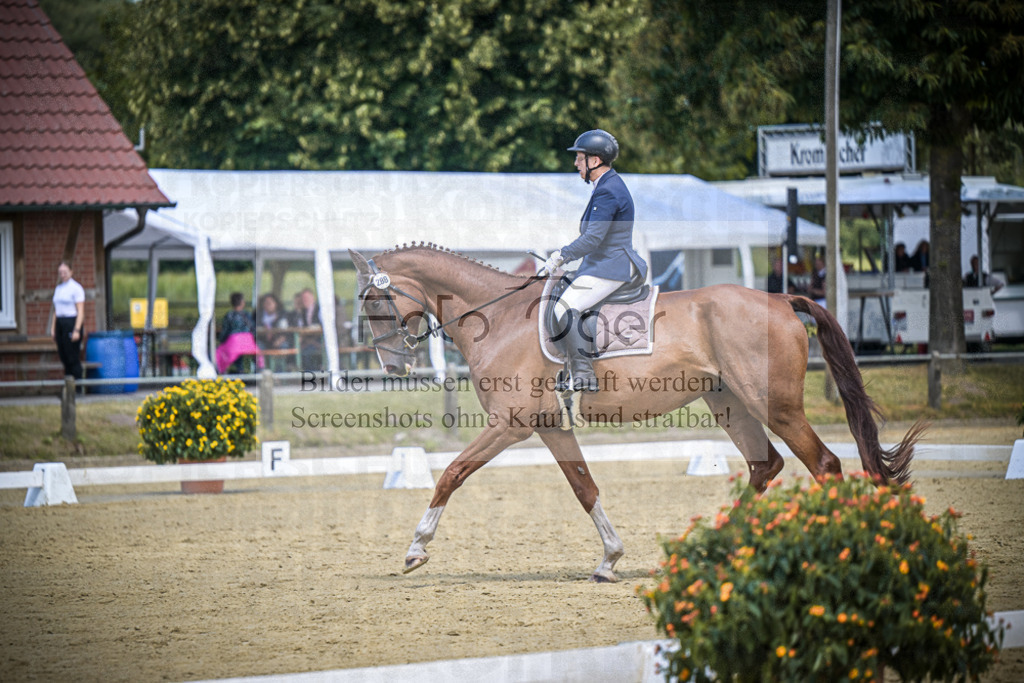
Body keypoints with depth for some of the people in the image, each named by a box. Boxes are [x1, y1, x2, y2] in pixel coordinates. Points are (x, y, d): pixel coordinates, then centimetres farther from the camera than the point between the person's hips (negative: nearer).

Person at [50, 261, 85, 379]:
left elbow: (80, 311, -12)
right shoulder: (58, 288, 15)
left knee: (73, 358, -8)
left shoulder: (76, 288, -7)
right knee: (63, 357, 6)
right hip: (60, 323, 7)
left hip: (72, 323, -7)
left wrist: (77, 330, -19)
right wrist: (53, 328, 15)